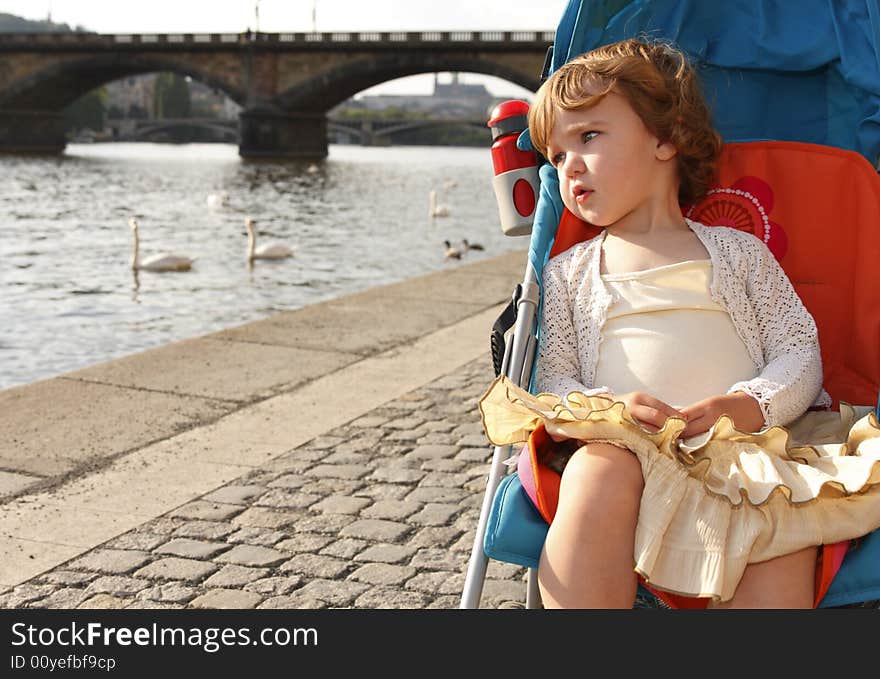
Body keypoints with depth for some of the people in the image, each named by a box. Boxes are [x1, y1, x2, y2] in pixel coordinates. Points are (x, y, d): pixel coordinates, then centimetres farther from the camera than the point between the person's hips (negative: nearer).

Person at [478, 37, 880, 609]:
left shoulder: (737, 250, 19)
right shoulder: (568, 272, 22)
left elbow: (800, 352, 12)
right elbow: (554, 376, 12)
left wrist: (742, 408, -10)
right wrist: (607, 412, -11)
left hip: (742, 451, 0)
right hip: (621, 450, 0)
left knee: (786, 517, -33)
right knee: (599, 469, -36)